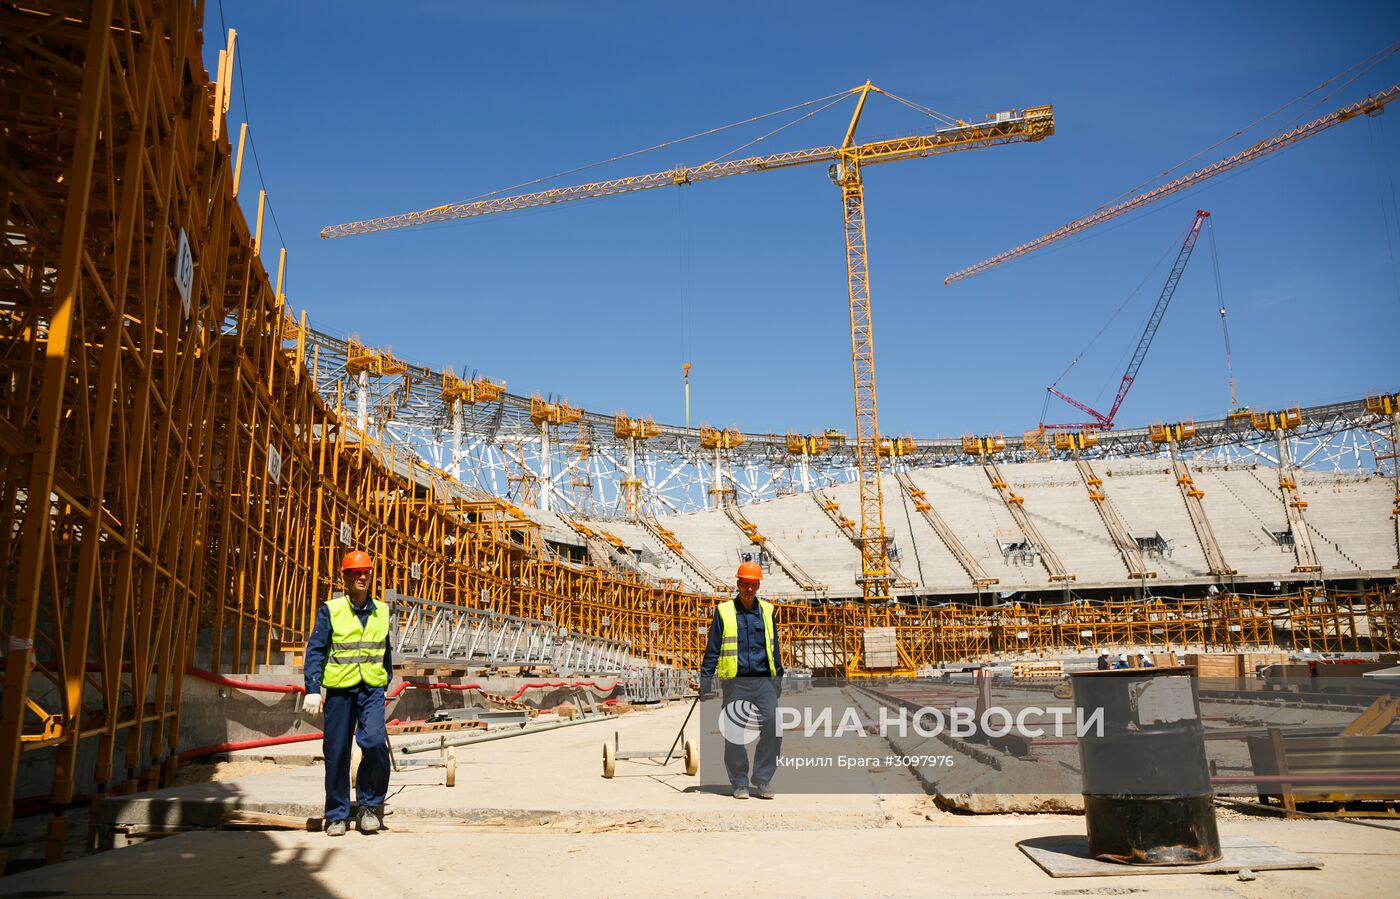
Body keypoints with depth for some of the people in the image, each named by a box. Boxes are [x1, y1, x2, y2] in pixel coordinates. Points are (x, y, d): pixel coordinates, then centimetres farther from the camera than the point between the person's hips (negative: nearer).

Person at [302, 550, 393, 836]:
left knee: (375, 742, -18)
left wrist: (387, 682, 18)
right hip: (339, 688, -1)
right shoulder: (331, 610, 0)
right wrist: (312, 690, -10)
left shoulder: (381, 611, 10)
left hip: (372, 689, 1)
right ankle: (337, 816, 19)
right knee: (336, 753, 4)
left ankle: (371, 804, 3)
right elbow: (315, 650, -2)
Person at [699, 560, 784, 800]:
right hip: (734, 683, -2)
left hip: (764, 681, 2)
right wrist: (706, 679, 1)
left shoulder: (767, 611, 11)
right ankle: (740, 783, 15)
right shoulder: (724, 611, 3)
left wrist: (778, 678, 17)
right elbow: (712, 649, 5)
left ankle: (763, 778, 3)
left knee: (773, 726, -11)